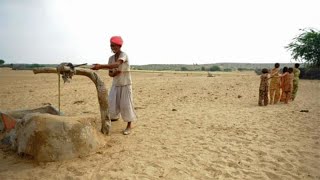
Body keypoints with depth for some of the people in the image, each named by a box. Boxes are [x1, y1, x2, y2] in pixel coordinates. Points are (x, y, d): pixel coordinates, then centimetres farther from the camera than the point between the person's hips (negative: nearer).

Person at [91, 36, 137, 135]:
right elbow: (110, 73, 5)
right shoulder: (111, 58, 4)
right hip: (115, 84, 6)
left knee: (126, 104, -5)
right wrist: (115, 73, -19)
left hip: (125, 84, -6)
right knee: (112, 103, 6)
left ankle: (129, 126, 5)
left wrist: (101, 66, -46)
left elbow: (117, 65, -38)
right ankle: (115, 117, 35)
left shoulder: (123, 55, -17)